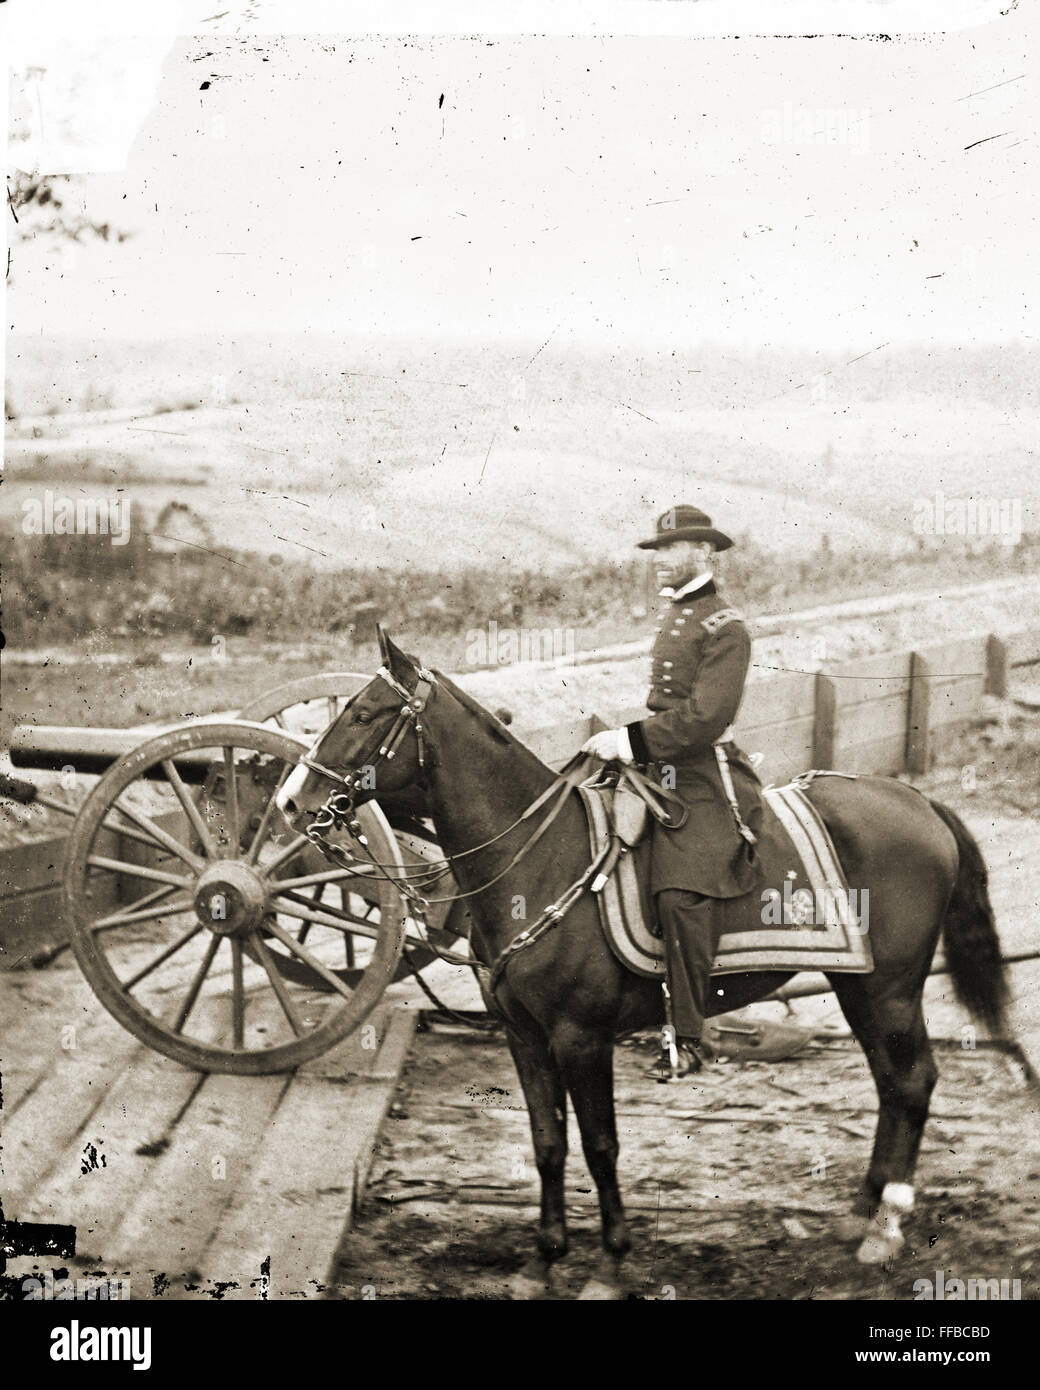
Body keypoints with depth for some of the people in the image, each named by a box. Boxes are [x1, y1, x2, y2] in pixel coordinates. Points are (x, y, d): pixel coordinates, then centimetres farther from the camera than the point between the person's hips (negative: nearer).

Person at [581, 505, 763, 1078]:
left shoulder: (723, 626, -11)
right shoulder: (672, 613, 17)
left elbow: (704, 716, -21)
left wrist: (632, 741, -23)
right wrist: (621, 740, 13)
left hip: (703, 779, -10)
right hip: (660, 770, 10)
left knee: (682, 895, -20)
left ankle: (686, 1036, -15)